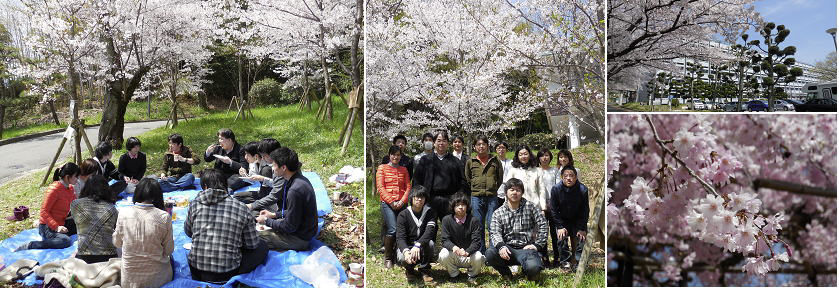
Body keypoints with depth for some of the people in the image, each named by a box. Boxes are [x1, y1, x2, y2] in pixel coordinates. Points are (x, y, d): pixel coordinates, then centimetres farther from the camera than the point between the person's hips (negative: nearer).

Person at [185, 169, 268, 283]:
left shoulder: (195, 204, -5)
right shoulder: (241, 208, -10)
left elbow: (188, 232, 14)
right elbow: (252, 244, -1)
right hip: (227, 275, -3)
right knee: (262, 247, 18)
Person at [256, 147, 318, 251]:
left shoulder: (295, 190, -29)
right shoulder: (301, 179, 0)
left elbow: (290, 227, -21)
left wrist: (267, 221, -9)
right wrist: (274, 215, 9)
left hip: (299, 237, -9)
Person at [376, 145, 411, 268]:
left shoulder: (404, 169, 18)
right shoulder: (382, 168, 8)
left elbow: (408, 187, 10)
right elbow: (380, 187, -1)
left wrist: (402, 201, -7)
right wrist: (391, 201, -11)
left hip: (401, 204, 4)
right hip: (387, 203, -3)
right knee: (393, 230, -17)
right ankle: (388, 258, -5)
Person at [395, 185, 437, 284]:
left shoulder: (430, 212, -6)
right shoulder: (403, 215, -9)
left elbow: (429, 232, -23)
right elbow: (400, 237, -21)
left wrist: (418, 245, -42)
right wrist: (406, 251, -44)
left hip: (422, 249, 1)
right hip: (406, 247, -1)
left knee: (430, 242, -32)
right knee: (402, 258, -33)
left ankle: (425, 271, -10)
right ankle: (410, 270, 5)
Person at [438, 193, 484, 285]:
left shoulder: (474, 221, -8)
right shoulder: (447, 220, -4)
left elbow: (476, 241, -16)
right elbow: (445, 240, -10)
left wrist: (467, 252, -37)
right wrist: (453, 247, -35)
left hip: (470, 254, -1)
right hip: (453, 255, 1)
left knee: (478, 258, -32)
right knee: (443, 256, -29)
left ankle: (472, 276, 5)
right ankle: (454, 274, 4)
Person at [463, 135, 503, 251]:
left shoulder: (495, 161, 6)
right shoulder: (470, 162, 8)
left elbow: (500, 178, 12)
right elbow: (467, 179, 16)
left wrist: (493, 189, 8)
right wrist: (475, 190, 11)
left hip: (492, 198, -1)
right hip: (476, 198, 1)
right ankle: (481, 253, 16)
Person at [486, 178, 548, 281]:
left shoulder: (530, 206, 5)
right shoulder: (498, 213, 6)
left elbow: (543, 225, 3)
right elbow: (495, 233, -6)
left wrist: (538, 245, -5)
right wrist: (501, 246, -27)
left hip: (526, 248, -1)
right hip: (507, 249, 1)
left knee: (533, 267, -33)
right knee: (490, 253, -30)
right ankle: (506, 273, 3)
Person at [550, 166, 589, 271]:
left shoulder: (583, 190, -17)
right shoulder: (556, 189, -18)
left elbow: (585, 211, -9)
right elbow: (554, 210, -11)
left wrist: (582, 229, -14)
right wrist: (560, 227, -16)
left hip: (577, 221, 1)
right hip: (562, 221, -1)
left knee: (580, 238, -12)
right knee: (561, 237, -20)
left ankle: (576, 261, 6)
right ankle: (565, 260, -4)